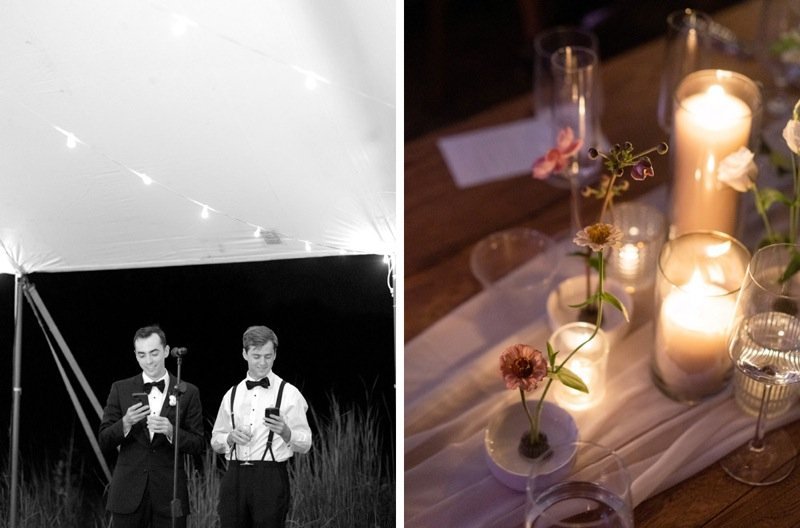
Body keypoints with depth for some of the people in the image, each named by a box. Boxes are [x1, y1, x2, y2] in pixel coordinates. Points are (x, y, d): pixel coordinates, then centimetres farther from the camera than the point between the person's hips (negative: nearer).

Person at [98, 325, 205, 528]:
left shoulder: (188, 392, 4)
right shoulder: (121, 389, 6)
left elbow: (199, 445, 2)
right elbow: (103, 442, 4)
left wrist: (171, 431, -17)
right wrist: (125, 423, -16)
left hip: (169, 494, 0)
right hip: (128, 493, 1)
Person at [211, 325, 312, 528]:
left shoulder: (289, 394, 2)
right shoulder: (232, 394, 16)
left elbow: (305, 444, -2)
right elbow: (215, 441, 18)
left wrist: (285, 432, -22)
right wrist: (230, 437, -4)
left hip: (271, 478, -4)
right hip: (234, 476, 4)